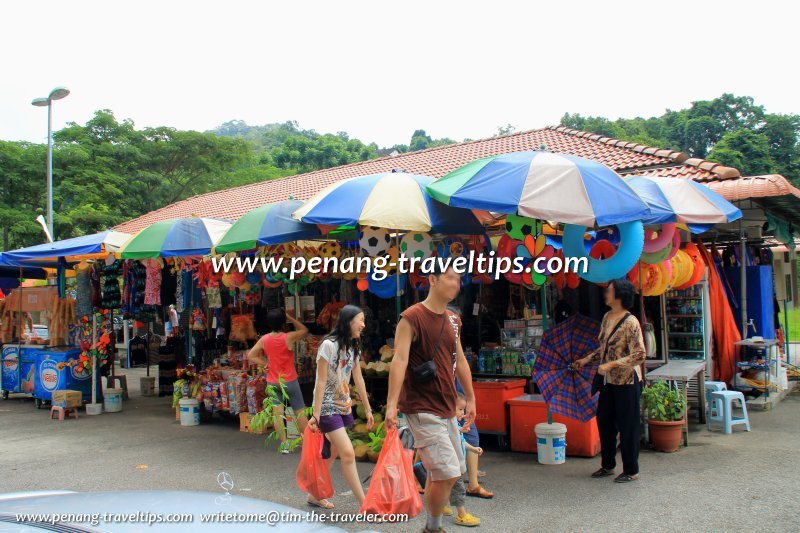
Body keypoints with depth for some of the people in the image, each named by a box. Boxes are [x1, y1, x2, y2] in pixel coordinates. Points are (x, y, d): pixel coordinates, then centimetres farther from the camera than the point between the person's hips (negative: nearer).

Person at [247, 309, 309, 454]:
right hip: (289, 381, -3)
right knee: (300, 412, 7)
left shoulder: (264, 339, -4)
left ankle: (284, 444, 1)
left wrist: (265, 363, 2)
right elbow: (304, 330, 2)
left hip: (272, 382, 3)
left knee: (277, 413, 1)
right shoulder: (289, 337, -15)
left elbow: (250, 356, 0)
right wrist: (290, 318, 2)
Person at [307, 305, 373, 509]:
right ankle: (364, 504, -8)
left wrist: (368, 409, 13)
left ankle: (315, 495, 26)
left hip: (344, 406, 8)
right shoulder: (329, 345, -16)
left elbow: (358, 380, 12)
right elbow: (321, 382, -16)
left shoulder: (353, 347, 8)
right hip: (328, 407, -8)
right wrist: (316, 414, -17)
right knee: (348, 453, -11)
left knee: (331, 453, 12)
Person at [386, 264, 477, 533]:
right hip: (422, 409, -8)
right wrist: (391, 405, -28)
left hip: (447, 409, 8)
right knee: (447, 473, -11)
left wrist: (470, 399, 21)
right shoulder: (412, 317, -12)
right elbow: (400, 360, -21)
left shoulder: (453, 320, 11)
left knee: (443, 474, 13)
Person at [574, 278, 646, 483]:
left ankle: (631, 470, 17)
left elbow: (639, 355, -22)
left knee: (627, 426, 2)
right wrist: (587, 359, 11)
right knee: (604, 422, 15)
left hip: (626, 382, -8)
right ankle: (608, 465, 31)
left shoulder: (630, 322, -18)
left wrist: (611, 364, -24)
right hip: (608, 381, 8)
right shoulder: (607, 317, 7)